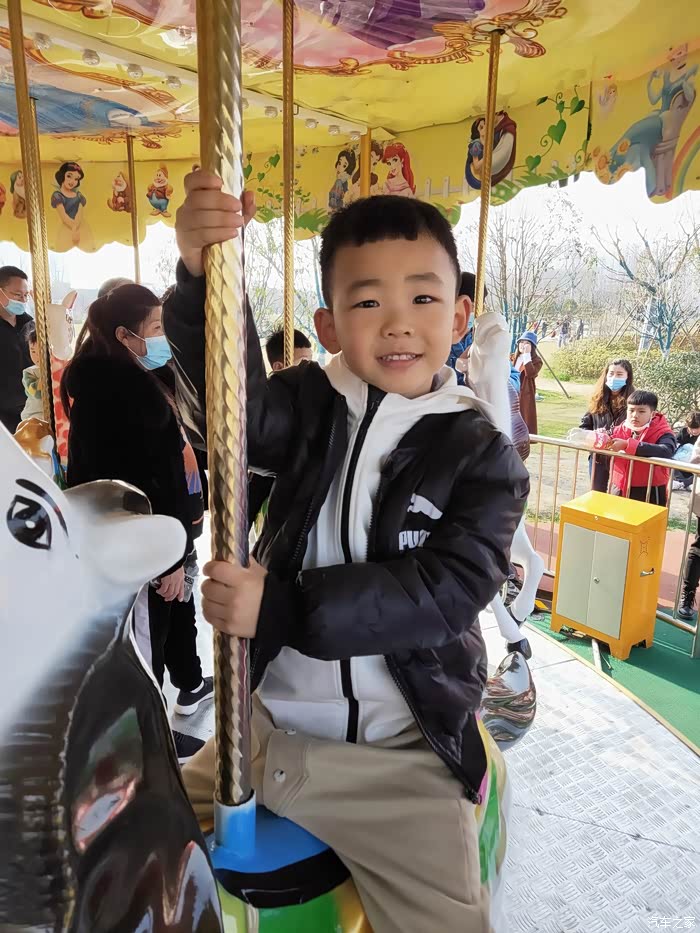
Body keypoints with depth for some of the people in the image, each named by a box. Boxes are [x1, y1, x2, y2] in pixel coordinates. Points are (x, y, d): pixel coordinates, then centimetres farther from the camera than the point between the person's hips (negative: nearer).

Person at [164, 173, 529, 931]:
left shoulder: (484, 456, -9)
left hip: (401, 760, -2)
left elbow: (449, 590, -20)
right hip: (268, 723, 3)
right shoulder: (310, 406, -3)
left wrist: (281, 605, -28)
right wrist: (205, 279, -39)